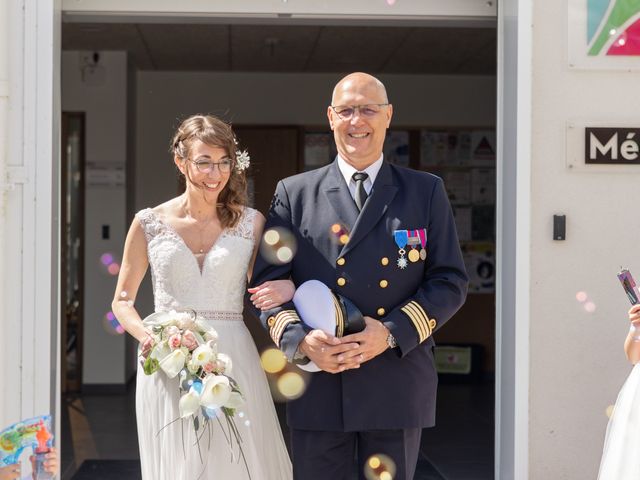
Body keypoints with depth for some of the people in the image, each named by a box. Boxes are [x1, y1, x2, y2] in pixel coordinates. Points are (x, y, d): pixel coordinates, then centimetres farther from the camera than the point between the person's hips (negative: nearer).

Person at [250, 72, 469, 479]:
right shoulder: (295, 194, 7)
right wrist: (299, 340, -14)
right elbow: (268, 281, 4)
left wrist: (391, 333, -12)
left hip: (397, 384, 0)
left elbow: (450, 281, 2)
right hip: (319, 384, 0)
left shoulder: (426, 192, 7)